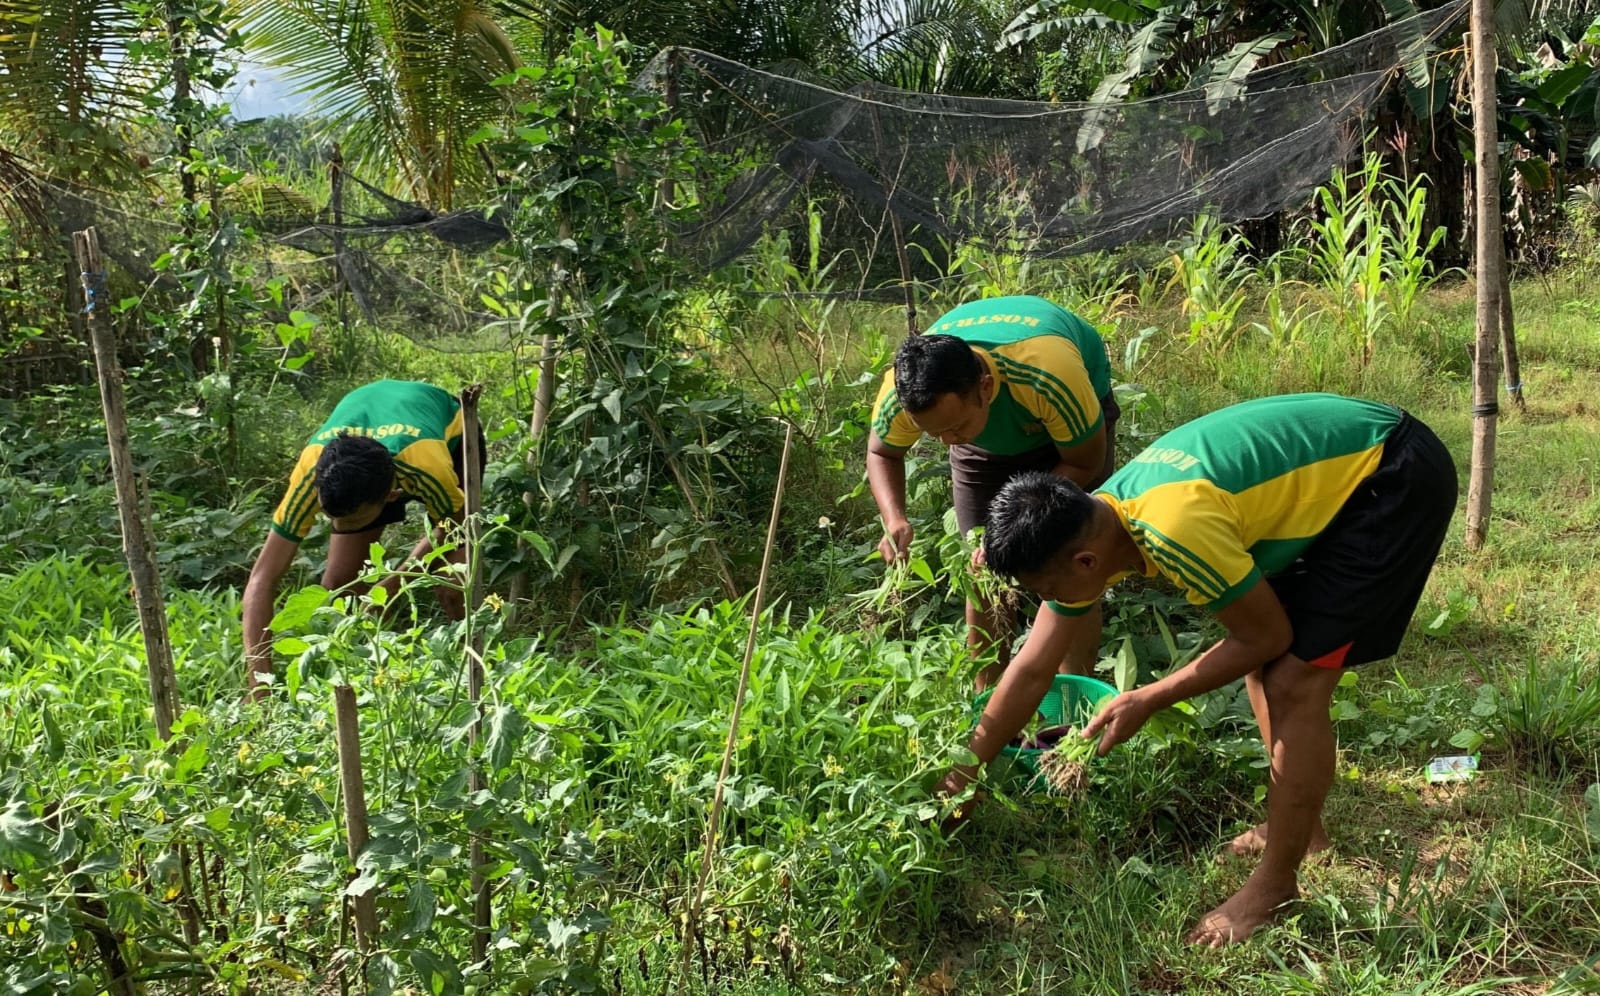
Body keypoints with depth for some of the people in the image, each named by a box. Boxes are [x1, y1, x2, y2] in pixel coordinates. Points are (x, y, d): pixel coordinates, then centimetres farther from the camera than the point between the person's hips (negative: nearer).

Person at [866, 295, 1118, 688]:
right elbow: (882, 452, -11)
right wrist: (895, 521, -30)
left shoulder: (1049, 379, -46)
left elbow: (1085, 463, -26)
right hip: (987, 436, 3)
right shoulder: (899, 394, -35)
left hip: (1070, 426, -3)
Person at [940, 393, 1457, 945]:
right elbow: (1031, 671, 5)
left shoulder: (1174, 530, -33)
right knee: (1263, 668, 13)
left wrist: (1148, 700, -10)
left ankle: (1276, 884, 4)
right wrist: (965, 770, 9)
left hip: (1396, 478, -8)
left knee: (1295, 684, -10)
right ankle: (1297, 823, 31)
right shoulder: (1084, 530, -6)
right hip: (1338, 463, 8)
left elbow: (1268, 636, -16)